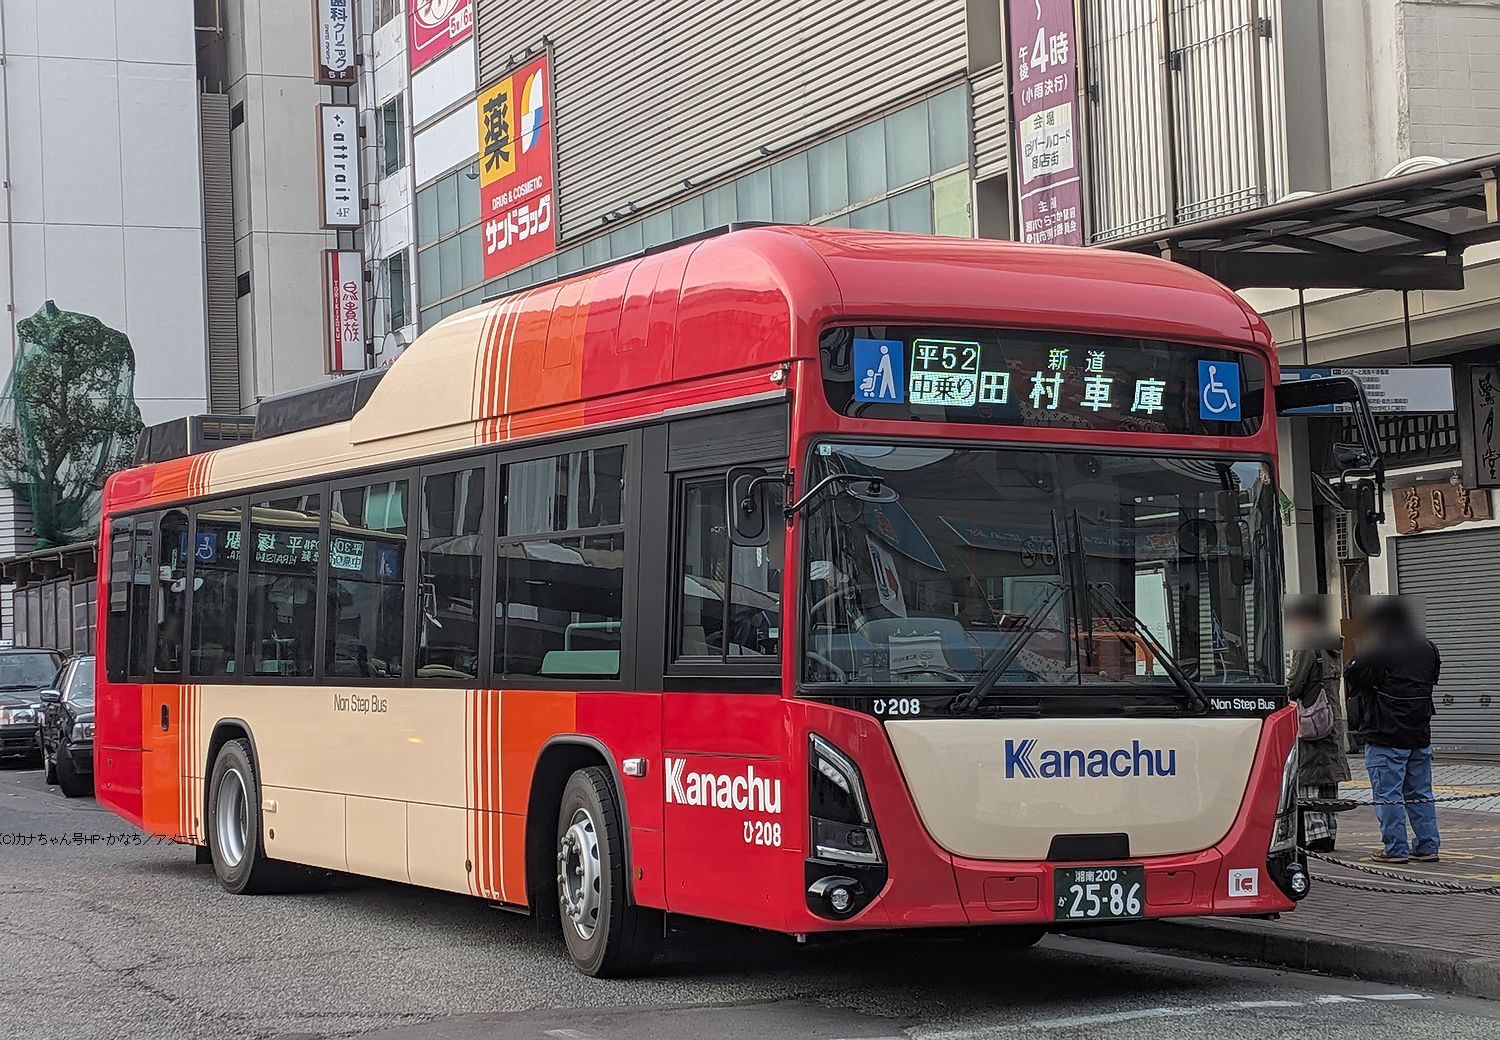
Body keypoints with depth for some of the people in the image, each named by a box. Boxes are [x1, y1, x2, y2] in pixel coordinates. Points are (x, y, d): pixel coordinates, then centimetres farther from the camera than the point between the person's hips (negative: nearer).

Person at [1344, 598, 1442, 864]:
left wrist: (1361, 654, 6)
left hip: (1386, 735, -7)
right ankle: (1427, 846, 15)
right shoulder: (1427, 649, 10)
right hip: (1420, 733, 7)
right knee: (1420, 793, 13)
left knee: (1388, 795, -2)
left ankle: (1395, 849, -2)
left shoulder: (1378, 650, -13)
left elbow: (1353, 676, -11)